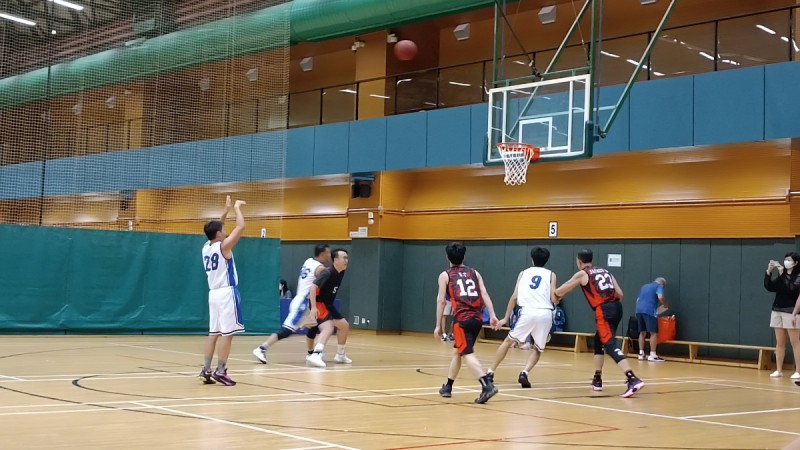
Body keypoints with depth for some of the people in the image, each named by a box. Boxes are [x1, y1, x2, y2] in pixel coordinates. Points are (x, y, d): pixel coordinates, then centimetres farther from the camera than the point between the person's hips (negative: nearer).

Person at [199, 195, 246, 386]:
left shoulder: (206, 247, 10)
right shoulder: (224, 246, -12)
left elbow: (216, 229, 27)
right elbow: (241, 227, -13)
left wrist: (226, 210, 26)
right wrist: (237, 208, 1)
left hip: (214, 293, 8)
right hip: (227, 293, -8)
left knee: (214, 333, 10)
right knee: (227, 333, -5)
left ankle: (206, 370, 8)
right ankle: (220, 371, -6)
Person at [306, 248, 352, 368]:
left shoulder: (341, 273, 6)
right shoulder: (328, 273, -21)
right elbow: (313, 287, -27)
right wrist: (313, 307, -31)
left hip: (328, 305, 9)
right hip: (319, 304, -9)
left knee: (344, 326, 18)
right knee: (328, 328, -29)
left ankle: (340, 355, 31)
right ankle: (315, 355, -40)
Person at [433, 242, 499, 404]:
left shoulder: (445, 275, 9)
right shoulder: (474, 272, 19)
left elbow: (441, 301, 3)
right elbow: (484, 295, 6)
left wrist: (438, 325, 6)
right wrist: (492, 315, 0)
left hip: (462, 319, -6)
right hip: (477, 319, 6)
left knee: (467, 354, -12)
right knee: (457, 351, 22)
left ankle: (487, 386, -32)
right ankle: (448, 387, 32)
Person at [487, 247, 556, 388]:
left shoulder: (523, 273, 18)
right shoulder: (551, 275, 14)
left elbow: (514, 297, 11)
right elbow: (554, 298, 3)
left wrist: (506, 318, 17)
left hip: (527, 312, 0)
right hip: (545, 314, 0)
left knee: (508, 341, 18)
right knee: (537, 349, 19)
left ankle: (490, 373, 19)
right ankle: (524, 373, -4)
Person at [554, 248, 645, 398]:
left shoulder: (582, 274, 5)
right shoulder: (604, 271, 22)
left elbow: (559, 291, 14)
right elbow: (619, 294, 14)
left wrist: (556, 296, 37)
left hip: (603, 310, -7)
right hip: (616, 307, 7)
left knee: (610, 345, -14)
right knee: (598, 342, 24)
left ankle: (633, 380, -30)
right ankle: (597, 380, 29)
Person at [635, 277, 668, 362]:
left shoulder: (644, 286, 29)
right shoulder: (659, 286, 8)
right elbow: (660, 297, -11)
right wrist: (665, 305, 6)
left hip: (639, 310, 7)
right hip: (649, 311, -7)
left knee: (642, 332, 13)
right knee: (653, 333, -4)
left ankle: (641, 353, 12)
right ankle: (652, 355, -8)